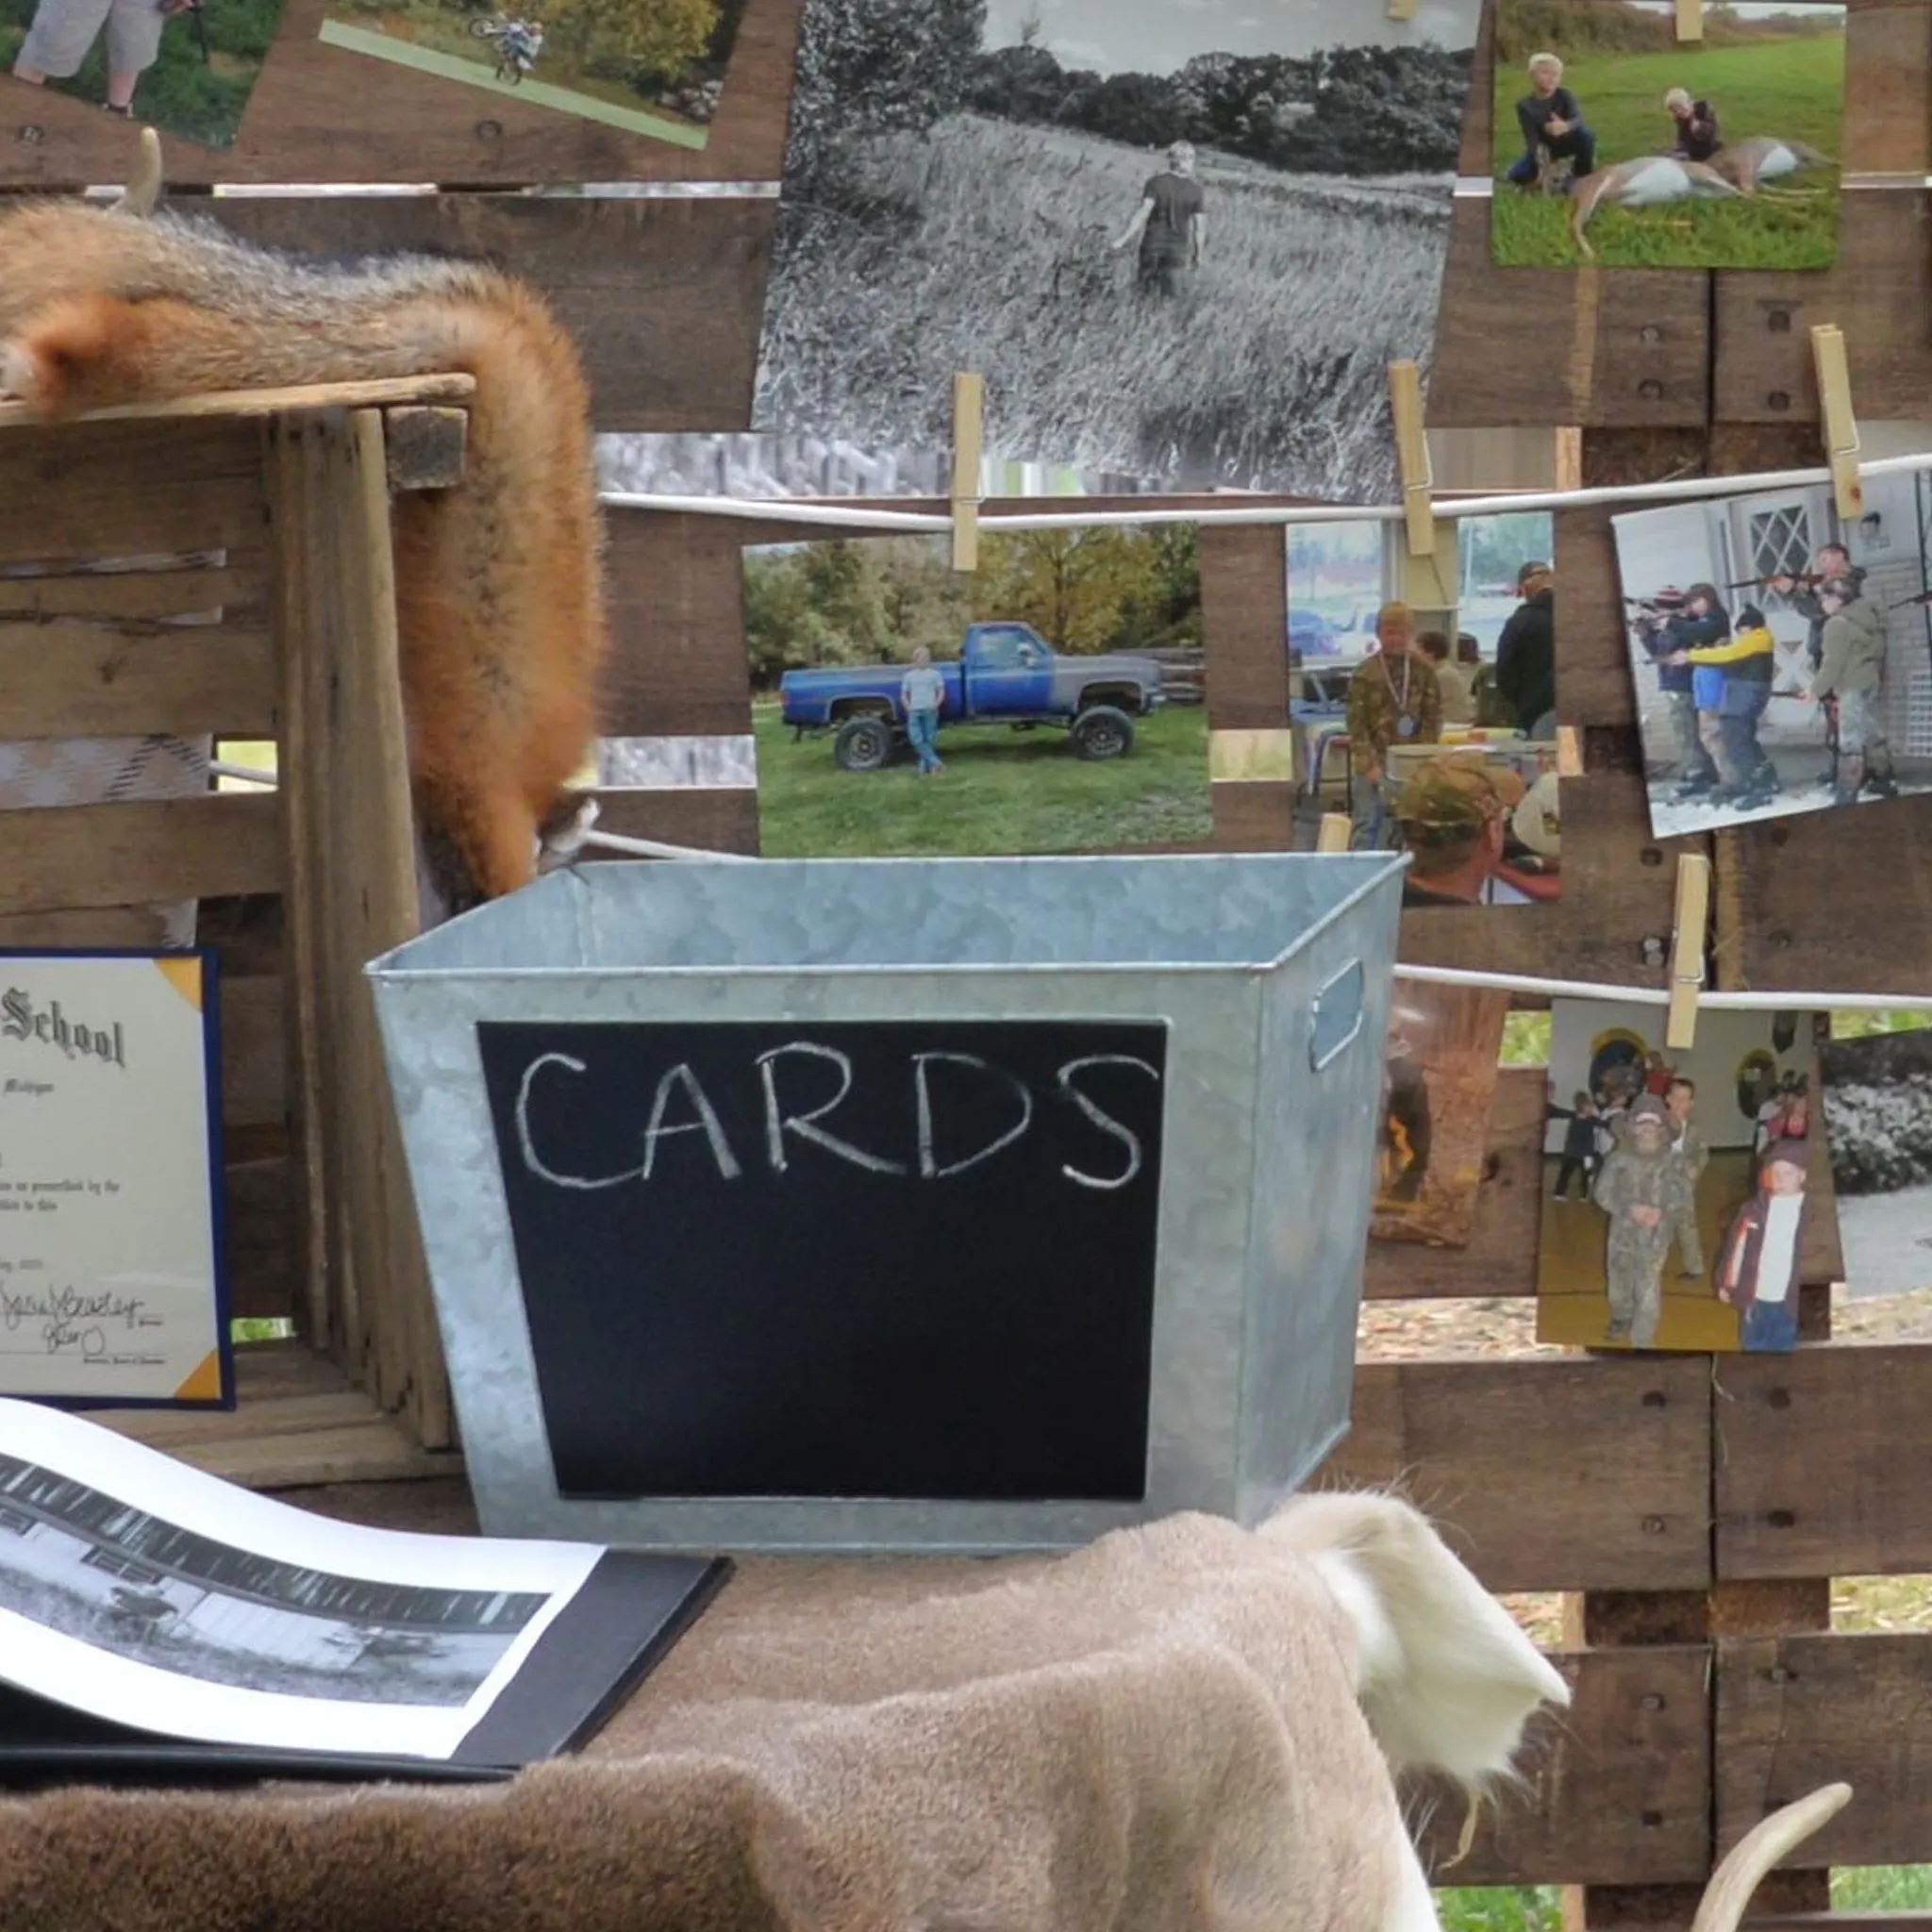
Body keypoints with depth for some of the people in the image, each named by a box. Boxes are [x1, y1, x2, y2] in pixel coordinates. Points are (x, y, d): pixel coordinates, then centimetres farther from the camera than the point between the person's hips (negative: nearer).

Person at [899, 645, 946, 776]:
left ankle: (924, 767, 4)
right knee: (917, 740, -12)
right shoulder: (909, 676, 12)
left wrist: (936, 704, -13)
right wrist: (908, 707, -6)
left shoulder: (934, 675, 7)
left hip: (930, 711, -1)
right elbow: (903, 695, 12)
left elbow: (941, 692, 5)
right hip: (914, 711, 1)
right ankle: (935, 762, -9)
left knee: (928, 740, -2)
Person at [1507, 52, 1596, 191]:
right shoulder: (1525, 105, -20)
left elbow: (1578, 118, -37)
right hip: (1543, 146, 0)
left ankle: (1580, 178, -10)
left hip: (1566, 142, 0)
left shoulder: (1564, 95, -20)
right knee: (1517, 174, -22)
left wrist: (1566, 126, -62)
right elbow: (1531, 138, -24)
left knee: (1586, 135, -33)